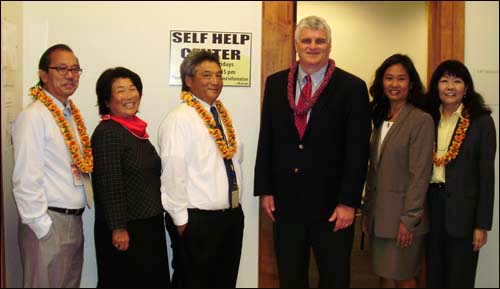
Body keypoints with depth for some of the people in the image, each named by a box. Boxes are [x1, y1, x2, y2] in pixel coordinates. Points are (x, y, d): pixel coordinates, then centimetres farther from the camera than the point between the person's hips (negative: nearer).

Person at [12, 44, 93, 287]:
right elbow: (26, 181, -18)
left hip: (74, 220, 8)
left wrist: (72, 221, 12)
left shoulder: (73, 114, 10)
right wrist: (43, 228, -16)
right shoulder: (34, 116, -14)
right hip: (49, 223, -8)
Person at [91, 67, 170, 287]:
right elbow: (110, 185, -19)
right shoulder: (107, 132, -15)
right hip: (125, 230, -8)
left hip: (149, 225, 8)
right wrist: (118, 228, -21)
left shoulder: (136, 129, 11)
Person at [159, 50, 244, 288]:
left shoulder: (223, 114, 10)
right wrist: (181, 219, -14)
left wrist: (235, 207, 14)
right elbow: (173, 172, -18)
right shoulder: (180, 119, -15)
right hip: (198, 219, -7)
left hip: (232, 215, 8)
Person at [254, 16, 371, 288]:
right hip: (285, 199, 3)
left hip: (331, 203, -3)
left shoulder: (352, 87, -5)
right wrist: (264, 190, 4)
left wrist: (348, 202, -11)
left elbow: (358, 149, -8)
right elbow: (266, 139, 7)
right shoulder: (275, 83, 5)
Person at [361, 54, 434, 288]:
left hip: (402, 215, -6)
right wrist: (366, 211, 11)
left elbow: (419, 175, -15)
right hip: (379, 214, 6)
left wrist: (409, 220, -17)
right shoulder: (381, 118, 10)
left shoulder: (422, 121, -11)